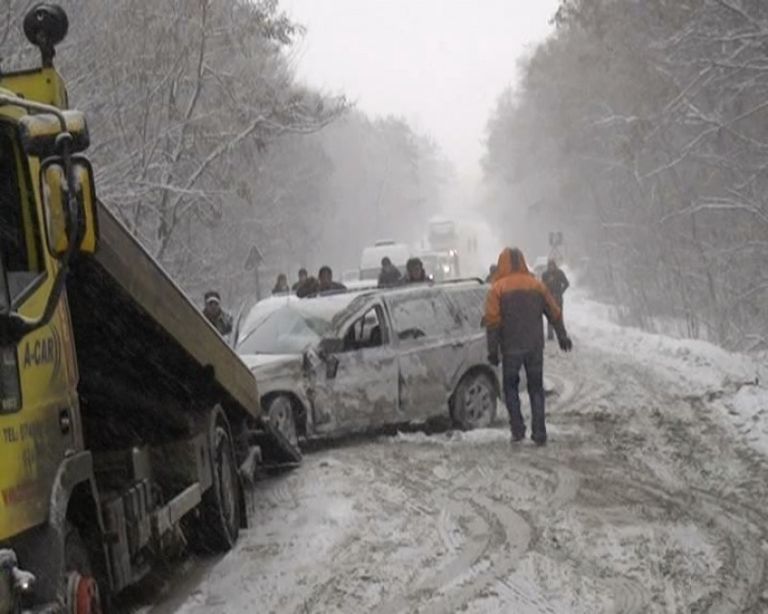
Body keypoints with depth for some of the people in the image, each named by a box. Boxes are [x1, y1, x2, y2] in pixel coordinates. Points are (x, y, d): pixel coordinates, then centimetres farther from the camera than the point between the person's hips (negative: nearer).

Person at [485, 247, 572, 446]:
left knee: (510, 387, 12)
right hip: (535, 347, 3)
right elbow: (554, 313, 11)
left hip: (511, 348, -3)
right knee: (536, 388, 10)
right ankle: (539, 433, 5)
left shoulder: (498, 288, -6)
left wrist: (492, 350, -5)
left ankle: (517, 429, 2)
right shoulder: (537, 285, 4)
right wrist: (562, 337, 23)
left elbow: (492, 322, -10)